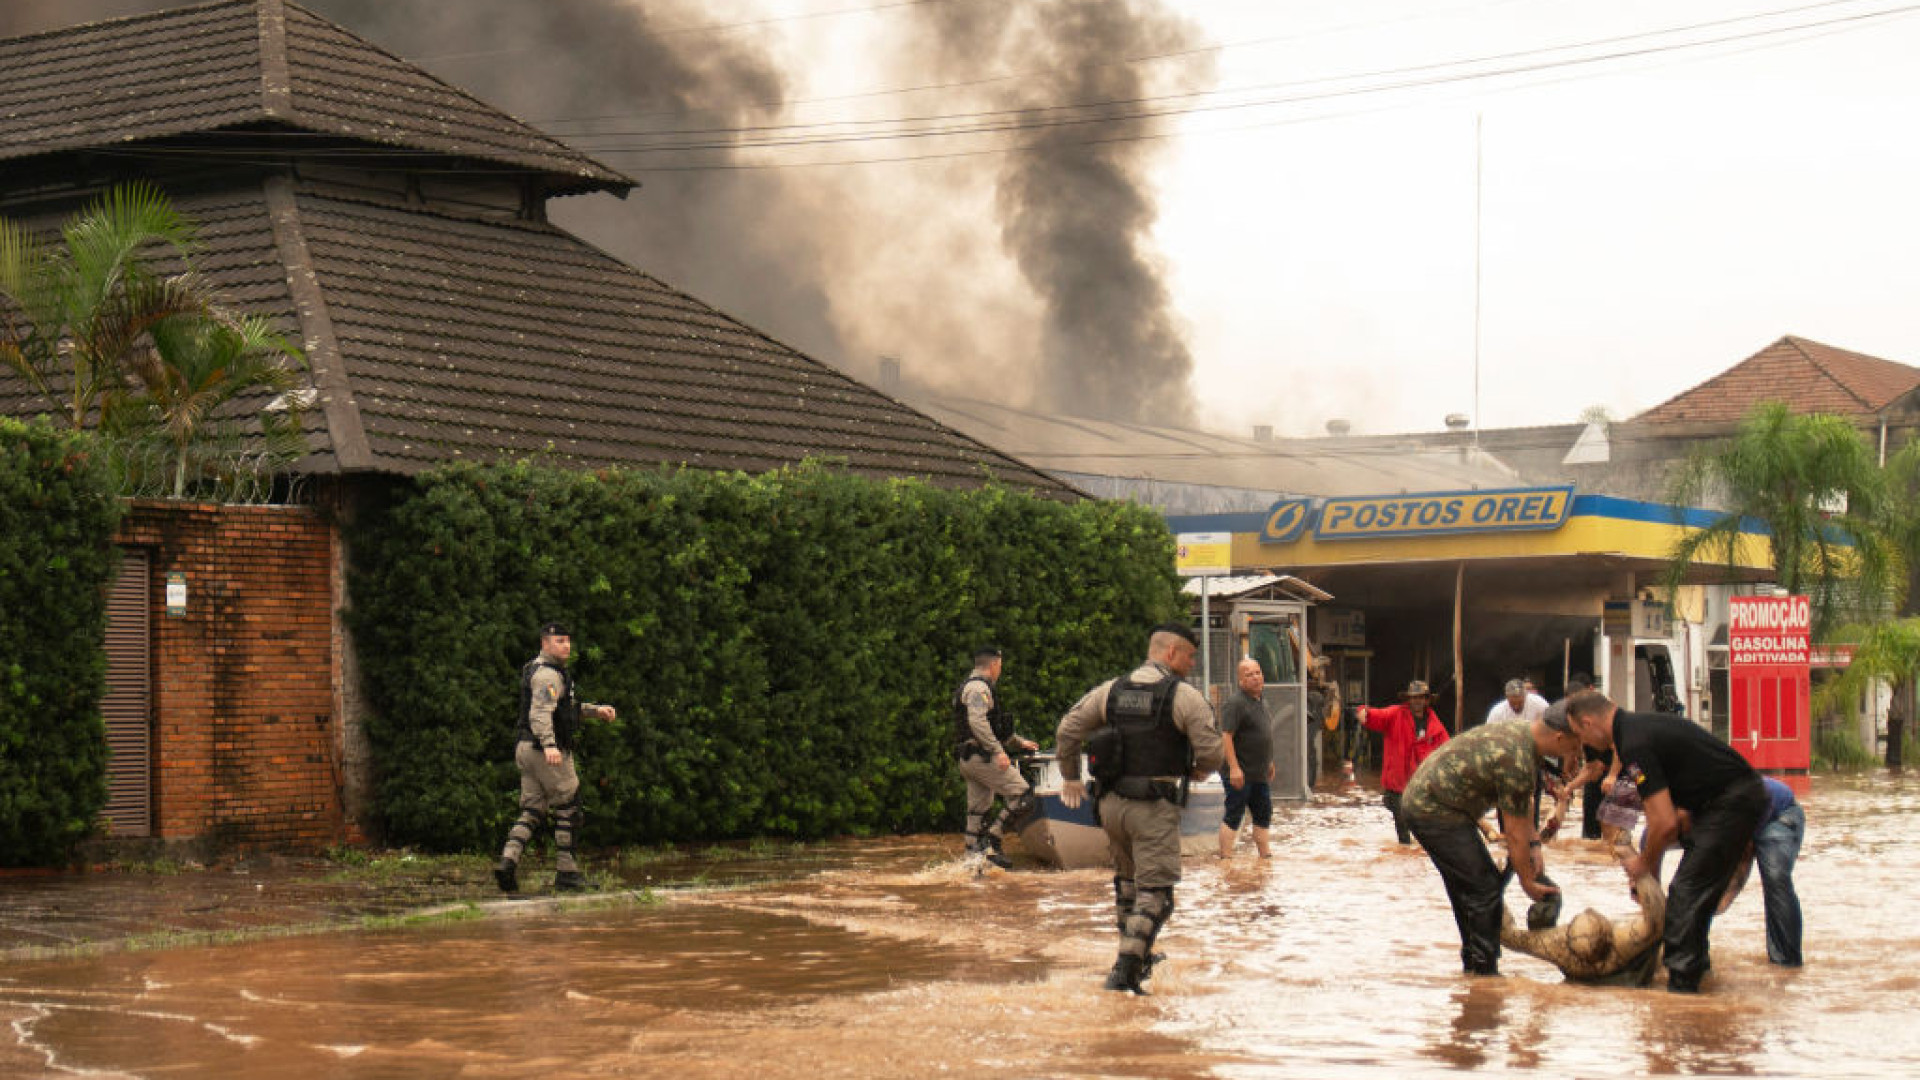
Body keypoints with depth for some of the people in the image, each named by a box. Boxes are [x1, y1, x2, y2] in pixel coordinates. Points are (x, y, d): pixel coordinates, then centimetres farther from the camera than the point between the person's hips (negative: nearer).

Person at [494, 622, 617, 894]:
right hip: (547, 752, -10)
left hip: (527, 749, 10)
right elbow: (540, 713, -28)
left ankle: (508, 860, -12)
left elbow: (566, 707, 34)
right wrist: (549, 745, -41)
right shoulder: (547, 674, -13)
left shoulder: (544, 671, 20)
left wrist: (596, 710, 29)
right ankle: (566, 872, 2)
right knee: (568, 810, 0)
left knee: (532, 812, 7)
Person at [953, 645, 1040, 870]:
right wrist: (998, 751, -27)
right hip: (981, 756, -11)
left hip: (968, 759, 11)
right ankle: (991, 841, -14)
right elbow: (977, 721, -24)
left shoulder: (974, 687, 25)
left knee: (979, 810, 10)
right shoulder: (978, 687, -9)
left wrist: (1019, 742, 41)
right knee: (1022, 795, -12)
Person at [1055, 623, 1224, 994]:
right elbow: (1212, 751, -11)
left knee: (1127, 879, 24)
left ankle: (1136, 957, 34)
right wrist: (1198, 771, 12)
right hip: (1155, 807, -6)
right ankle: (1126, 970, -16)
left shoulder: (1110, 691, 8)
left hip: (1111, 803, 6)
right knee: (1154, 889, -4)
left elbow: (1067, 730, 8)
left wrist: (1070, 776, 22)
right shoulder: (1183, 696, -6)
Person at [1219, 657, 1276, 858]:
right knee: (1233, 816, -6)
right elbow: (1226, 736, -22)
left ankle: (1265, 854, 24)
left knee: (1263, 815, 14)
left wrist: (1269, 762, 26)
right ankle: (1225, 857, -4)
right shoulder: (1235, 704, -15)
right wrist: (1234, 767, -27)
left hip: (1260, 774, 9)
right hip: (1240, 774, -9)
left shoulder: (1262, 703, 15)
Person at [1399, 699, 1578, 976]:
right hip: (1434, 811, -11)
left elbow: (1524, 803, 19)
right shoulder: (1516, 761, -26)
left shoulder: (1520, 732, 5)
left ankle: (1473, 966, 26)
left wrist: (1534, 846, 11)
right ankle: (1484, 973, -7)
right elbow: (1515, 833, -18)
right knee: (1484, 888, -10)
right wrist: (1528, 884, -6)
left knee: (1467, 888, 17)